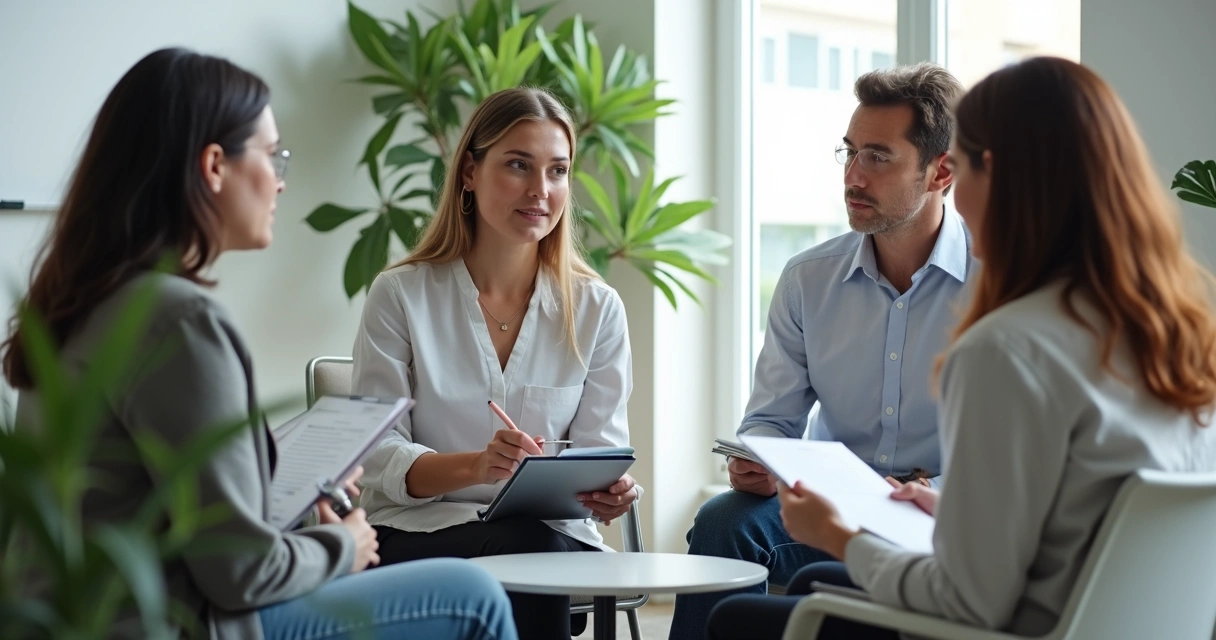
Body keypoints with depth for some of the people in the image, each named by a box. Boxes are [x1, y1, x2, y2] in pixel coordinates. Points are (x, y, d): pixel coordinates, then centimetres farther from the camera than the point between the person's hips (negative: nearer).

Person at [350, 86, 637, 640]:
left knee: (540, 555, -35)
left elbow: (600, 446, 5)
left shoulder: (595, 308, 7)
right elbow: (377, 458, -4)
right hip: (417, 532, -2)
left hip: (552, 533, 2)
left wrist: (606, 493, -20)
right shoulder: (400, 295, 1)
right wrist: (476, 466, -24)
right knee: (524, 546, -34)